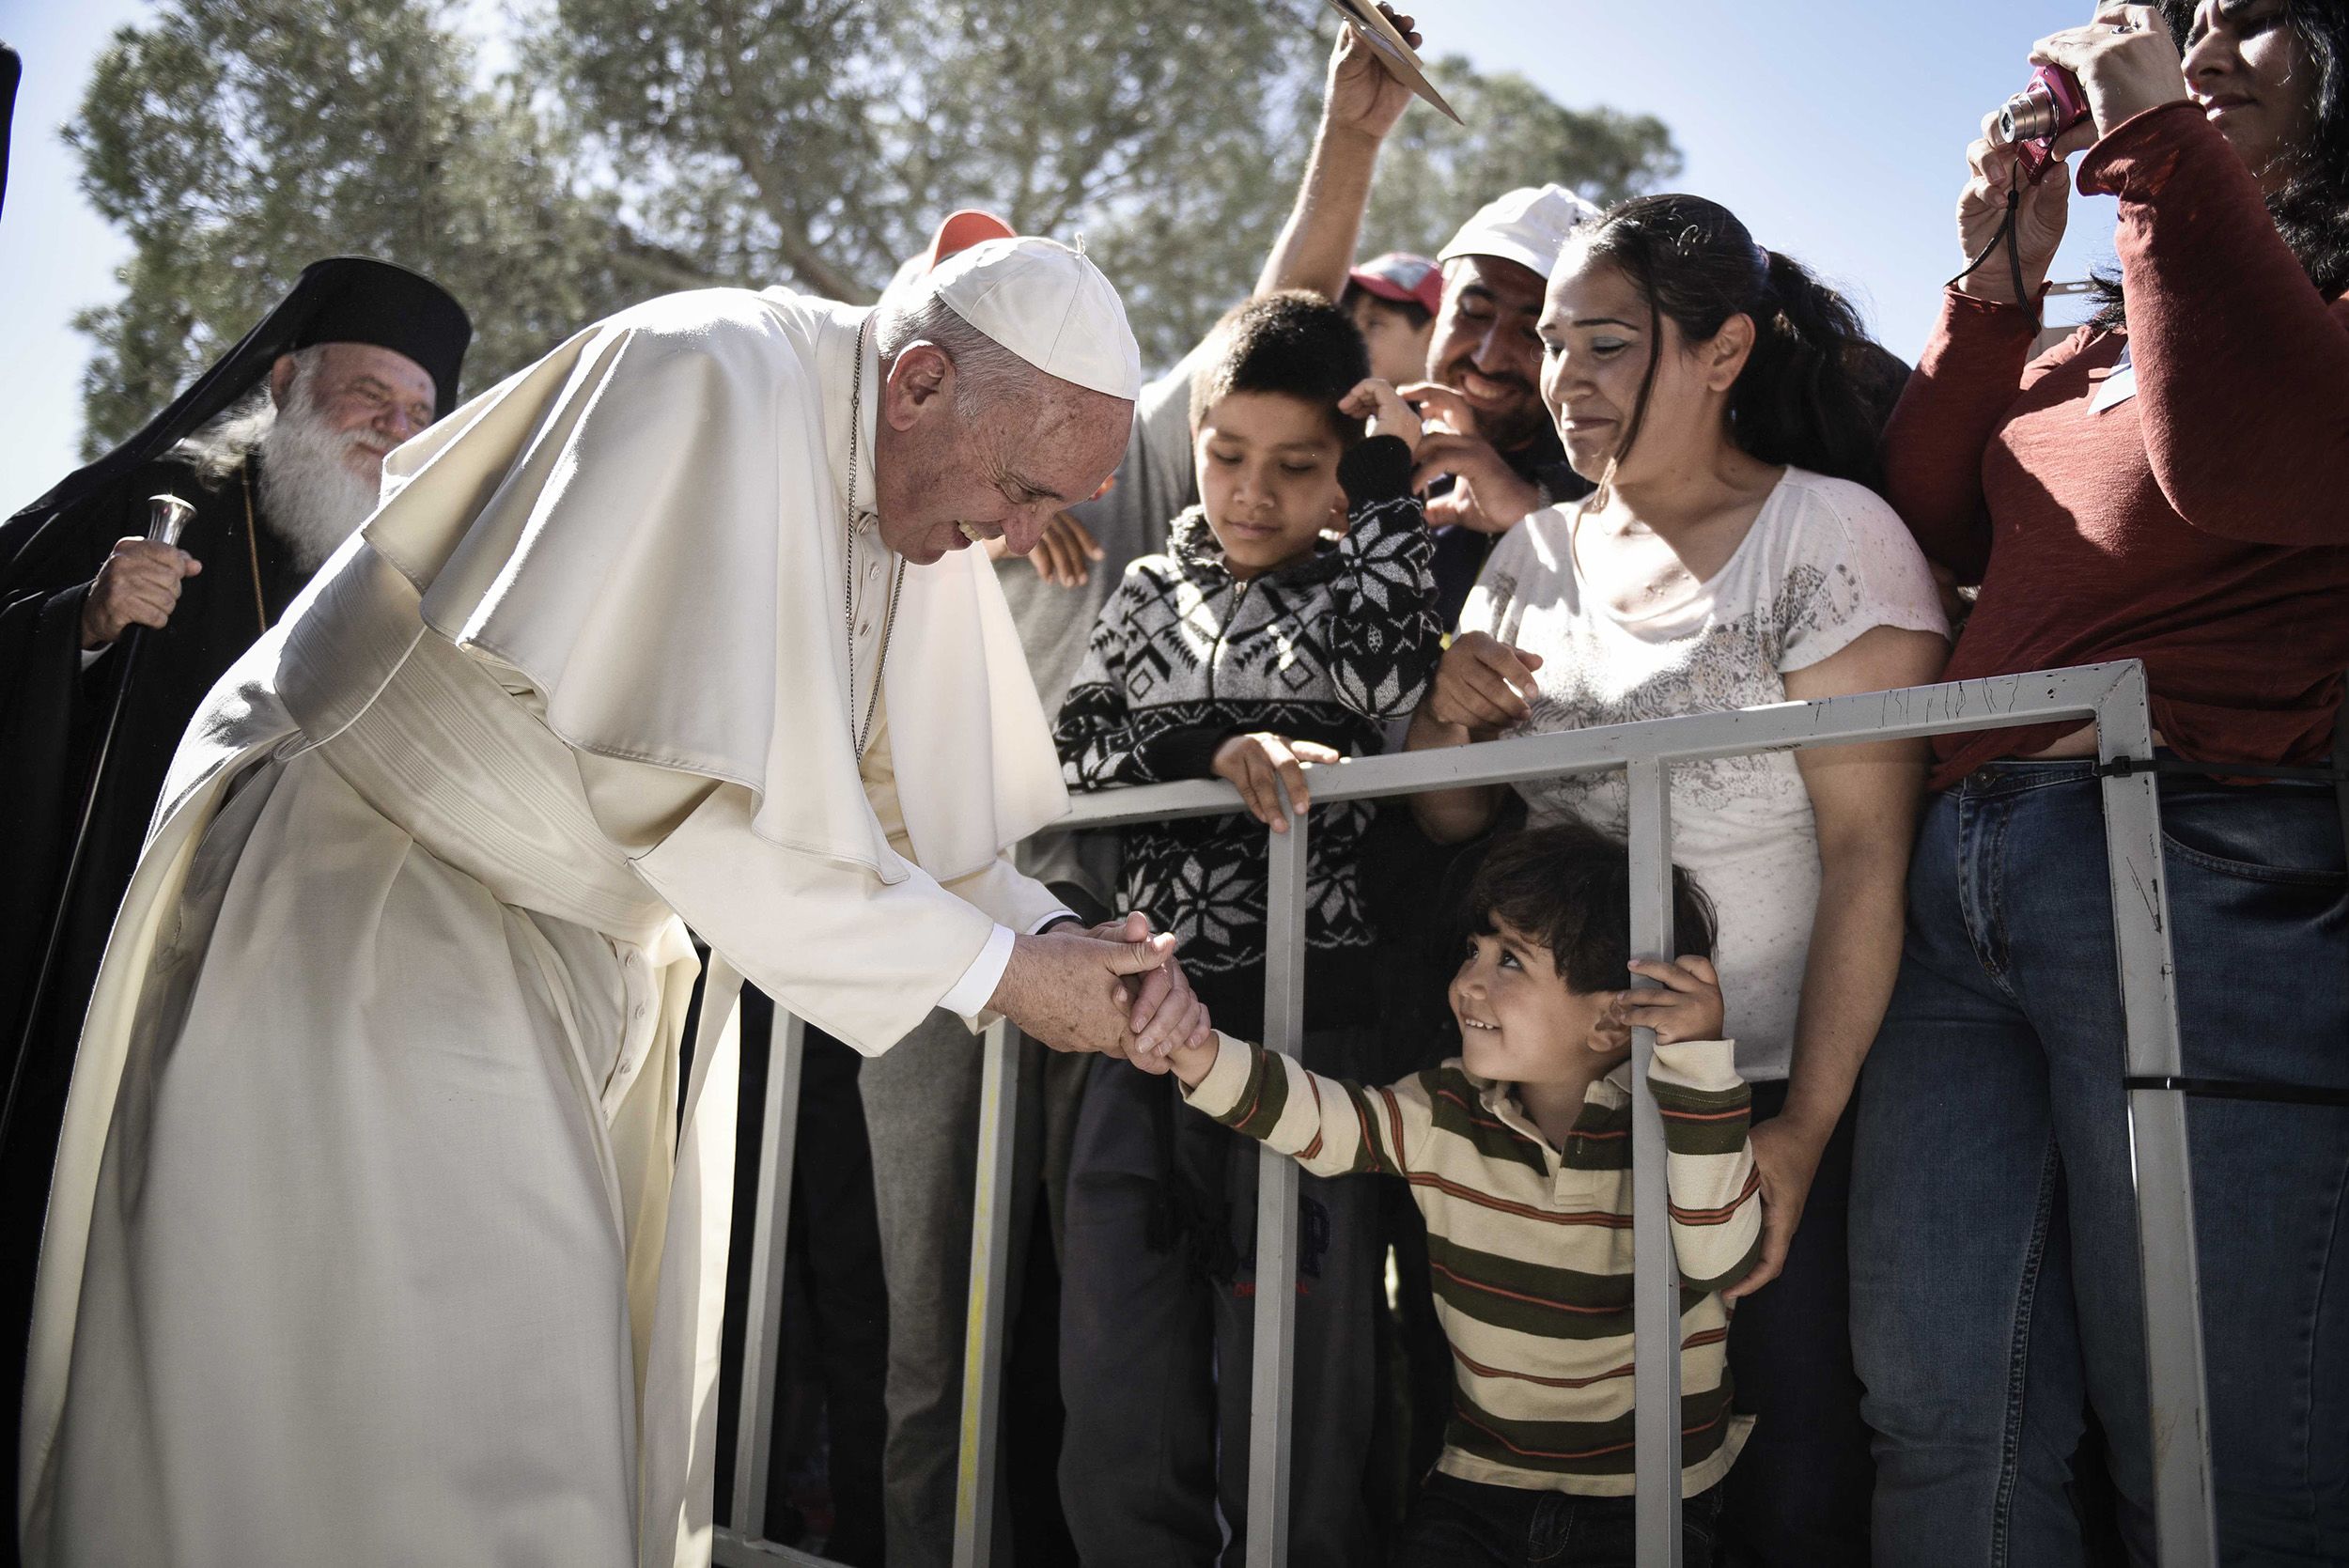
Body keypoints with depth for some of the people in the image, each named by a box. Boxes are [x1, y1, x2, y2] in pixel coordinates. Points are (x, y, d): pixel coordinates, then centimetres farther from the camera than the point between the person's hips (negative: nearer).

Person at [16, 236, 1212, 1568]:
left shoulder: (922, 492, 2)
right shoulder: (716, 383, -24)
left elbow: (897, 800, 5)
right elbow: (685, 794, -30)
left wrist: (1061, 942, -12)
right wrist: (993, 968, -23)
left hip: (574, 954, 8)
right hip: (370, 901, -8)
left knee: (579, 1405, 12)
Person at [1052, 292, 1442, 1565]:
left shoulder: (1366, 586, 5)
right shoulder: (1153, 591, 14)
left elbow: (1390, 676, -18)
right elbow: (1071, 756, 4)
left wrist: (1385, 485, -6)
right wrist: (1217, 754, -12)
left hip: (1310, 1019, -3)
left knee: (1288, 1396, 3)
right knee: (1118, 1392, 10)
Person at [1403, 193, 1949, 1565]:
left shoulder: (1830, 532, -6)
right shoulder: (1534, 554, 10)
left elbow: (1869, 852, -13)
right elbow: (1454, 824, 15)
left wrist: (1805, 1127, -18)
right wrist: (1445, 718, -7)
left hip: (1776, 1096, -4)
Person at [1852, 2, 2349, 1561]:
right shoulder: (2095, 344, 22)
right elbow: (1931, 523, 19)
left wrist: (2154, 142, -8)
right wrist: (1998, 279, 12)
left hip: (2200, 868, -6)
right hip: (1953, 873, 6)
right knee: (1940, 1418, 8)